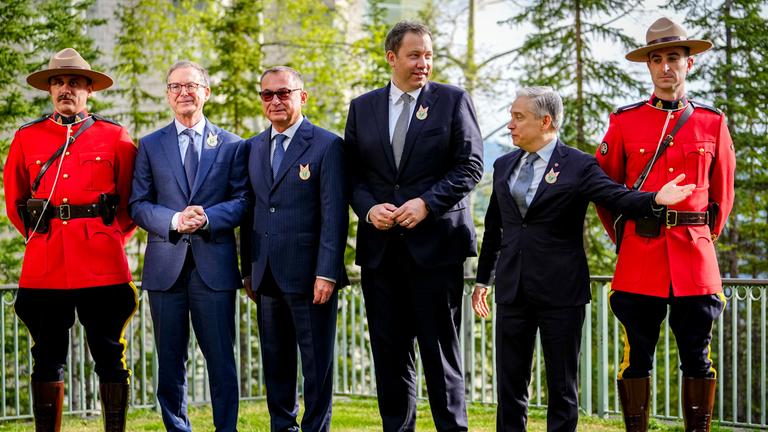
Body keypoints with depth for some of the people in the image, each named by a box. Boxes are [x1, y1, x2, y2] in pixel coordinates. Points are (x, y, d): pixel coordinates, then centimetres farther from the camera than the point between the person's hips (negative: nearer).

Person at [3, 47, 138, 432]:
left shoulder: (115, 137, 7)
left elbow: (132, 200, 12)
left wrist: (111, 239, 7)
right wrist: (38, 236, 13)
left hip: (102, 264, -1)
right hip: (44, 265, 1)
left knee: (109, 355, 3)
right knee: (47, 359, 6)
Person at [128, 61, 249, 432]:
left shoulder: (232, 145, 9)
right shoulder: (150, 146, 10)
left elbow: (243, 201, 3)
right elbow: (138, 205, 5)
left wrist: (207, 217, -15)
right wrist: (174, 220, -14)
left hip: (214, 264, -1)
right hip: (166, 264, 1)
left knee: (221, 359, 2)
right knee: (170, 360, 7)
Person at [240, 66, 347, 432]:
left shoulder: (327, 145, -4)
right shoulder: (254, 147, 13)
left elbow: (334, 215, -9)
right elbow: (251, 210, 14)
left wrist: (327, 273, -16)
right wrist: (249, 270, 8)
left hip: (309, 275, -5)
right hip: (267, 277, 5)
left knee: (317, 362, 2)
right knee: (275, 362, 12)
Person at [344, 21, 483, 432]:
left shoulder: (453, 100, 3)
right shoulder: (362, 107, 12)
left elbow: (470, 166, -2)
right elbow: (352, 172, 12)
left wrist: (427, 203, -14)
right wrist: (368, 208, -7)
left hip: (435, 242, -3)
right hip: (380, 246, 3)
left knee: (440, 347, 0)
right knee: (389, 350, 7)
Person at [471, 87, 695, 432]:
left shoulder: (579, 166, -4)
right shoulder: (504, 166, 12)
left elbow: (618, 197, -15)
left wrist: (655, 199, -35)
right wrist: (483, 278, 22)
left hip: (561, 292, -4)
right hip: (512, 289, 5)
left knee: (562, 385, 4)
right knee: (510, 383, 8)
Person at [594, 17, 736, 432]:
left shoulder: (712, 122, 7)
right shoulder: (624, 121, 4)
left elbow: (722, 193, 16)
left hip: (696, 258, 1)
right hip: (639, 260, -1)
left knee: (697, 358, 5)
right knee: (637, 356, 2)